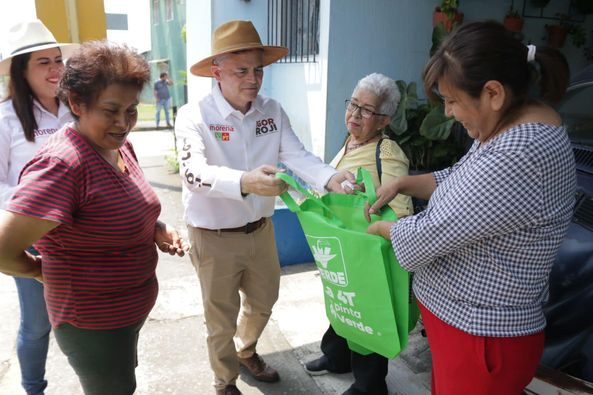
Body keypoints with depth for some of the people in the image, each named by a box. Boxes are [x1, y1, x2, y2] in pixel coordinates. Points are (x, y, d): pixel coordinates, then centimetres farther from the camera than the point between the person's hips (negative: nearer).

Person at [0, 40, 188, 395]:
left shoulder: (120, 145, -1)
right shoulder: (62, 164, -29)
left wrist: (157, 230, -3)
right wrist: (42, 271, -13)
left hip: (132, 309, 8)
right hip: (93, 324, -8)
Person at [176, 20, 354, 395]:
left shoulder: (273, 112, -5)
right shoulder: (194, 115, -19)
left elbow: (298, 156, -14)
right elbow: (194, 173, -33)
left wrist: (331, 177, -35)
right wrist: (245, 182, -51)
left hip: (261, 230, 5)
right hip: (215, 237, -4)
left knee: (263, 302, 25)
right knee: (222, 318, 15)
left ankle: (246, 352, 57)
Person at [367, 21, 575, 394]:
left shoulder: (520, 156, -32)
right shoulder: (511, 124, 1)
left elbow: (429, 236, -27)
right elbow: (461, 181, 16)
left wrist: (381, 227, -7)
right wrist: (402, 183, 3)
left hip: (481, 338, -9)